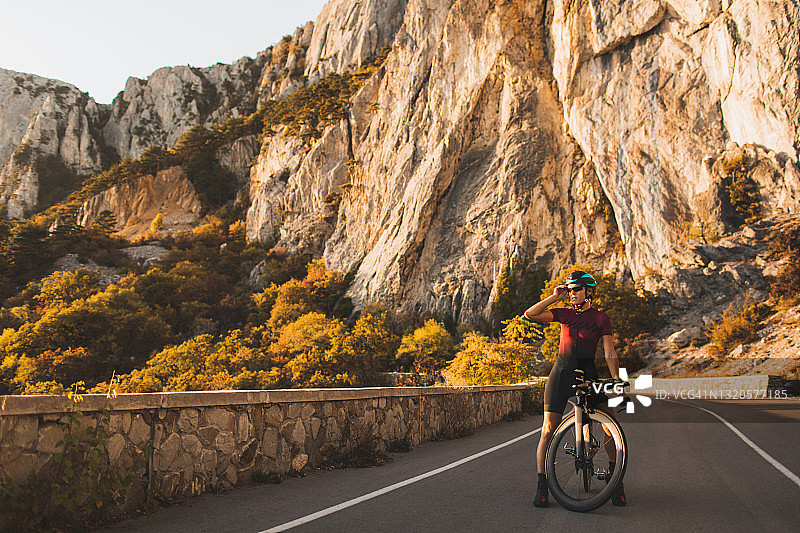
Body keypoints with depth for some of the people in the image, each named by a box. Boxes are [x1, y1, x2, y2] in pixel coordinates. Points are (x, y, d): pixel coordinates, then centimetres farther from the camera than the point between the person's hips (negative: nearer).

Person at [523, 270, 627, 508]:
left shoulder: (601, 318, 2)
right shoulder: (564, 314, 7)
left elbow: (610, 353, -3)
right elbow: (530, 314, -2)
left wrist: (616, 379, -14)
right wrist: (554, 298, -3)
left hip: (587, 374, 0)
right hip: (561, 373, 1)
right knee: (548, 430, -6)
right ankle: (542, 486, 3)